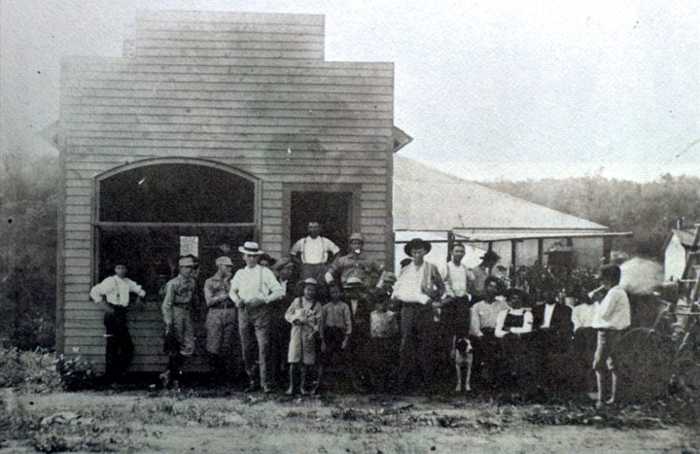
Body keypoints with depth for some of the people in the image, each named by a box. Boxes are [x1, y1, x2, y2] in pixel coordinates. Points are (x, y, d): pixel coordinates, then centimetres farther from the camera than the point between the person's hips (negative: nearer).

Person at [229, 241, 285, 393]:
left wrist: (263, 300, -15)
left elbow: (279, 291, -3)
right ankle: (253, 381, 14)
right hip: (244, 312, 4)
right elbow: (232, 290, 24)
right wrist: (237, 299, 2)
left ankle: (266, 383, -8)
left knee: (264, 347, -10)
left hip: (261, 311, -4)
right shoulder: (240, 273, 13)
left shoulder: (265, 272, 1)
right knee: (247, 348, 5)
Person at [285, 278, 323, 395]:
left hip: (309, 334, 1)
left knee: (306, 361, 1)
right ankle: (291, 385, 0)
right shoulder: (297, 301, 8)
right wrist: (295, 319, -9)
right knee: (294, 361, -6)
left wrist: (313, 333, -13)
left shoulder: (317, 305, 7)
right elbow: (287, 314, 11)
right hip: (296, 332, 0)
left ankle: (303, 386, 10)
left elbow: (318, 321, 2)